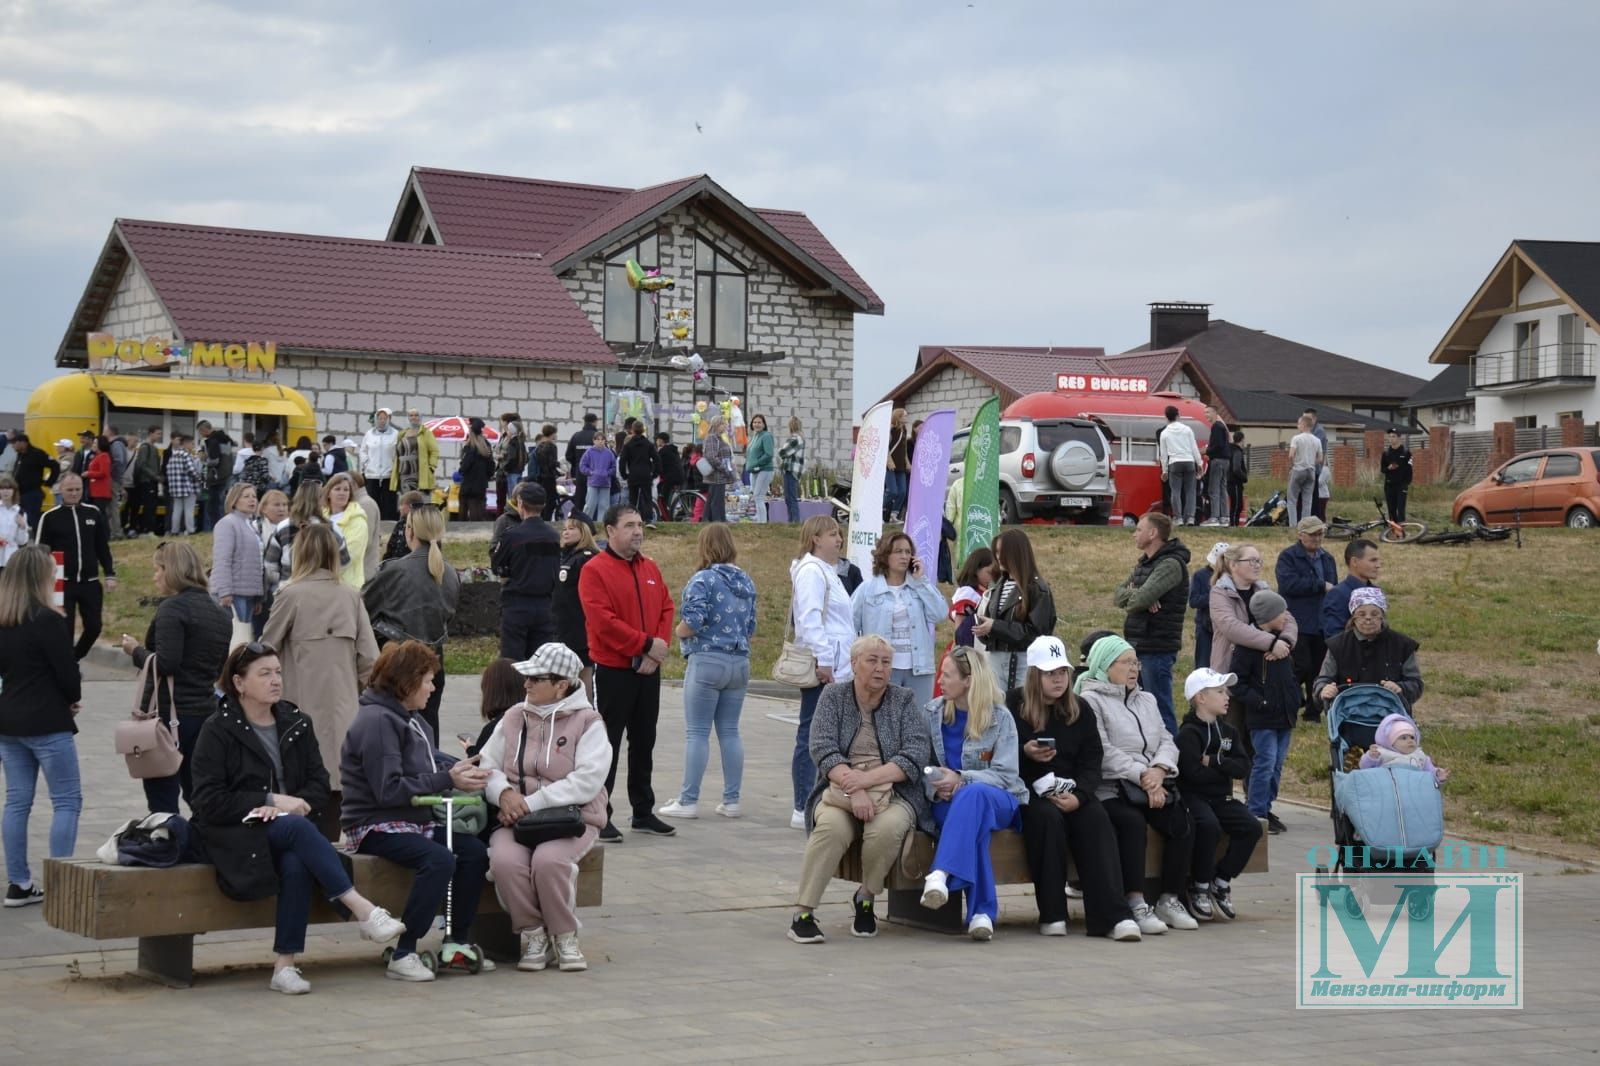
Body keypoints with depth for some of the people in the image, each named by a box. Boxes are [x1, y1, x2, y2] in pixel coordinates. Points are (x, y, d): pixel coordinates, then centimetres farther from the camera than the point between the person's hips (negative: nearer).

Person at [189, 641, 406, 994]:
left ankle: (285, 965, -33)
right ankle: (362, 910, -38)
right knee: (296, 828, -35)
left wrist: (300, 803, -14)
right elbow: (208, 802, -9)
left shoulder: (296, 723, 14)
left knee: (296, 863, -34)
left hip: (291, 828, 3)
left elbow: (319, 785, 9)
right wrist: (272, 801, -14)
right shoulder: (218, 731, -1)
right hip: (237, 835, -3)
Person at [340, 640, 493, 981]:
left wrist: (462, 768, -2)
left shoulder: (409, 719, 17)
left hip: (415, 821, 9)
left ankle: (458, 942, -1)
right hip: (374, 825, -9)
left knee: (475, 851, -12)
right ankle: (403, 955, -25)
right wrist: (447, 779, -20)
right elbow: (389, 789, -22)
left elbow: (431, 759, 21)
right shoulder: (377, 721, -15)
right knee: (440, 860, -32)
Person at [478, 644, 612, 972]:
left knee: (549, 860, -34)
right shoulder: (514, 718, 16)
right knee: (505, 860, -30)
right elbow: (488, 766, 11)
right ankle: (534, 935, -10)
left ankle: (565, 937, -10)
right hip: (517, 818, 3)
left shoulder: (587, 722, 1)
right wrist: (504, 793, -13)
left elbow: (587, 781, -12)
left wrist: (532, 803, -18)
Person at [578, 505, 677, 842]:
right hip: (613, 671, -6)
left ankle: (643, 812, 22)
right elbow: (602, 620, -17)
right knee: (607, 744, -3)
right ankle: (599, 817, 2)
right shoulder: (595, 570, -9)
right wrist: (646, 644, -17)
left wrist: (660, 646, -7)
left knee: (644, 744, 13)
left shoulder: (650, 568, 12)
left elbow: (666, 609, 10)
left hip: (648, 671, 6)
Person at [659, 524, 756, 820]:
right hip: (740, 662, 6)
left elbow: (693, 623, -18)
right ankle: (731, 801, 12)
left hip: (707, 661, -6)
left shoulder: (703, 580, -11)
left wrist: (678, 631, 1)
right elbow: (751, 628, 14)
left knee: (697, 732, -1)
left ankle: (688, 801, 1)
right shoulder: (746, 582, 10)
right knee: (730, 732, 11)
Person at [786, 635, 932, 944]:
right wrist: (854, 790, -22)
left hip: (893, 792, 0)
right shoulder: (834, 696, 8)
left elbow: (917, 756, -6)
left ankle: (865, 898, -7)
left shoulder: (903, 701, 8)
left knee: (887, 828, -34)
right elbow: (822, 749, -6)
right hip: (839, 789, 0)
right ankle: (802, 913, -26)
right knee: (833, 825, -34)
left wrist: (868, 779, -20)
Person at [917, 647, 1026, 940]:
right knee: (973, 822, -38)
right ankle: (983, 910, -45)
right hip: (946, 804, 1)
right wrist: (935, 786, -14)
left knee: (973, 794, -41)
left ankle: (940, 874, -56)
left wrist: (961, 779, -21)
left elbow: (1005, 775, -7)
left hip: (998, 801, -1)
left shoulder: (1000, 718, 0)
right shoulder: (931, 713, 10)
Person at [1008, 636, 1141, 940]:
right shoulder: (1014, 705, 5)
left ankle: (1113, 914, -37)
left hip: (1071, 792, 3)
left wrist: (1078, 796, -14)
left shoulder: (1081, 712, 14)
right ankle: (1052, 914, -28)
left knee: (1095, 818, -28)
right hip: (1029, 792, -3)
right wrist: (1025, 753, -19)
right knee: (1048, 817, -35)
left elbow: (1091, 763, 5)